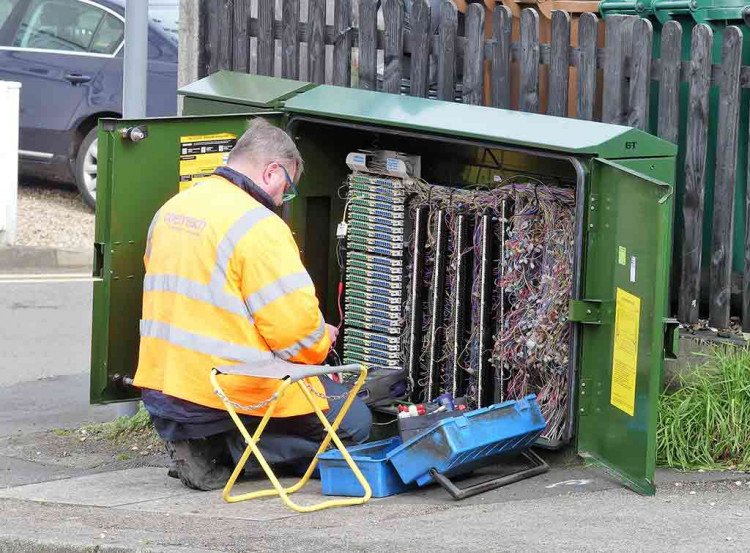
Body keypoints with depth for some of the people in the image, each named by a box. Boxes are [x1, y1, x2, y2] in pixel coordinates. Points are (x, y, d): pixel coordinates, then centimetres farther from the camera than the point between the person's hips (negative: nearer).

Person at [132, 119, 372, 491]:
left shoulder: (170, 210, 10)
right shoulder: (258, 226, -17)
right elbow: (296, 327, -20)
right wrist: (321, 341, 4)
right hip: (229, 391, -9)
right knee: (354, 423, 7)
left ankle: (203, 444, 7)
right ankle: (223, 449, -6)